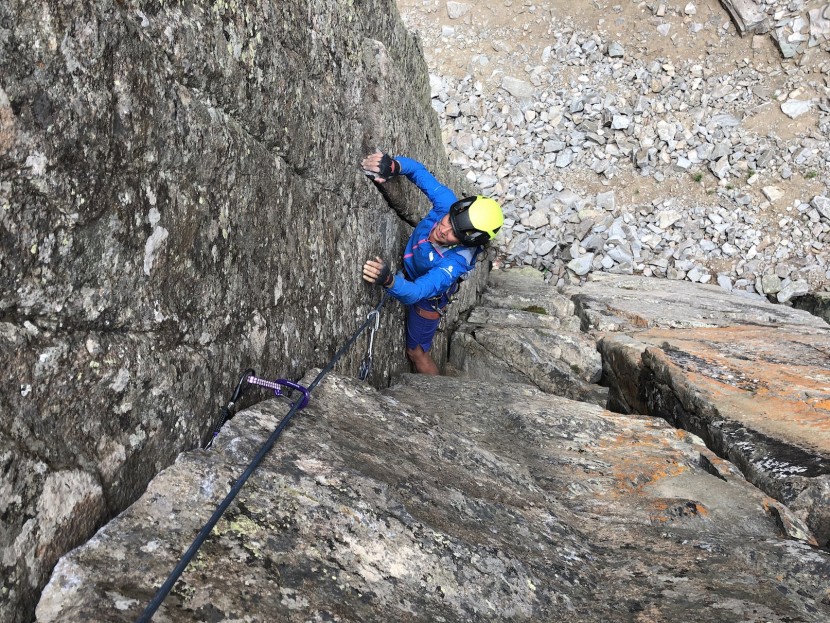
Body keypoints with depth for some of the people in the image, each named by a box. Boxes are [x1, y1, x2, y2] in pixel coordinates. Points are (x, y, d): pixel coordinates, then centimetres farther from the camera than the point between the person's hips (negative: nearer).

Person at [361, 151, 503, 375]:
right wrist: (393, 166, -45)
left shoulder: (456, 262, -45)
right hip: (409, 274, 6)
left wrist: (389, 280, -76)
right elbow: (419, 171, -23)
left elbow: (415, 293, -56)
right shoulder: (446, 203, -32)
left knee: (417, 352, 14)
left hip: (427, 299, -6)